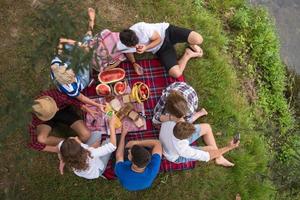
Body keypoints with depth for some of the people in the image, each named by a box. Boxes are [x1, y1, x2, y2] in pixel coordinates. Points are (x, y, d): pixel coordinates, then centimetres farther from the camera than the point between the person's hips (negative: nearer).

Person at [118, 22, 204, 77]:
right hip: (160, 49, 3)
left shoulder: (141, 27, -32)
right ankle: (188, 54, 10)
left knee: (198, 39, -26)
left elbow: (158, 39, -15)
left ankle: (191, 45, 14)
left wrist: (146, 48, -30)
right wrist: (134, 63, -8)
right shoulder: (121, 47, -20)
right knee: (176, 73, -20)